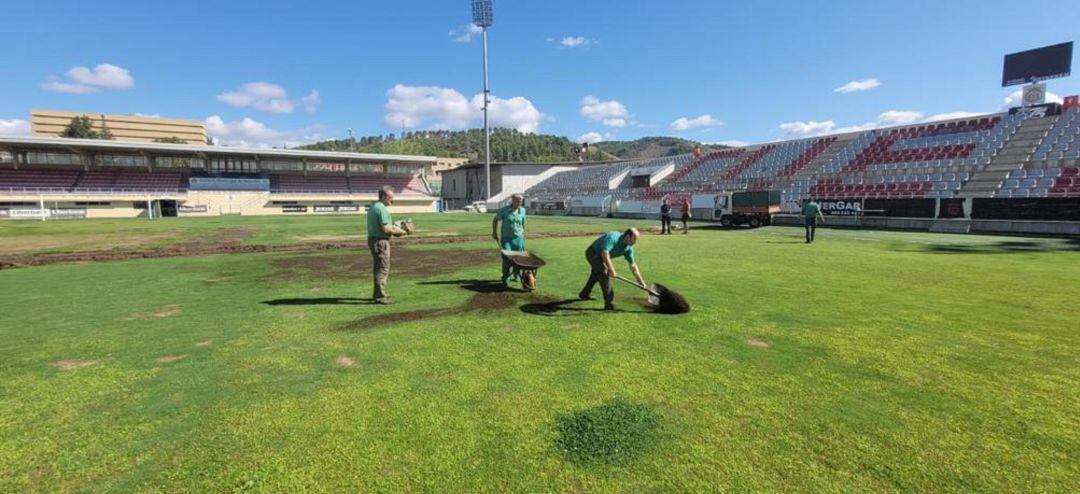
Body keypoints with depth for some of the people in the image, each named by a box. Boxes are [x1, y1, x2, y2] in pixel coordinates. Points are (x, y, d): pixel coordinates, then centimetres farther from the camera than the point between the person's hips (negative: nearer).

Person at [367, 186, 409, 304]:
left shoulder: (373, 207, 15)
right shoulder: (382, 209, -17)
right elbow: (385, 228, -23)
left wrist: (394, 229, 14)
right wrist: (397, 231, -8)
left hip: (373, 239, 10)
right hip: (381, 241, -10)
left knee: (378, 268, 19)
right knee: (383, 269, -5)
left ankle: (378, 294, 30)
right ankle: (380, 297, -2)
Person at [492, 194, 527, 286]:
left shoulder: (522, 211, 3)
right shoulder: (504, 210, -7)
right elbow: (495, 220, 6)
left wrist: (523, 232, 22)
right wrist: (494, 232, 6)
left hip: (519, 238, 3)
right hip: (507, 238, -3)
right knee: (506, 257, -12)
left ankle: (517, 274, 34)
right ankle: (506, 278, -3)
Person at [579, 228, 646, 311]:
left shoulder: (628, 248, -11)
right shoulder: (613, 237, -34)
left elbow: (633, 265, -6)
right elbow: (605, 254, -44)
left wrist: (641, 282, -8)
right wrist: (611, 270, -45)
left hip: (599, 256, 9)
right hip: (593, 253, -9)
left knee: (596, 274, 26)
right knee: (604, 274, -18)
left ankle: (584, 294, 47)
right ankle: (609, 304, -15)